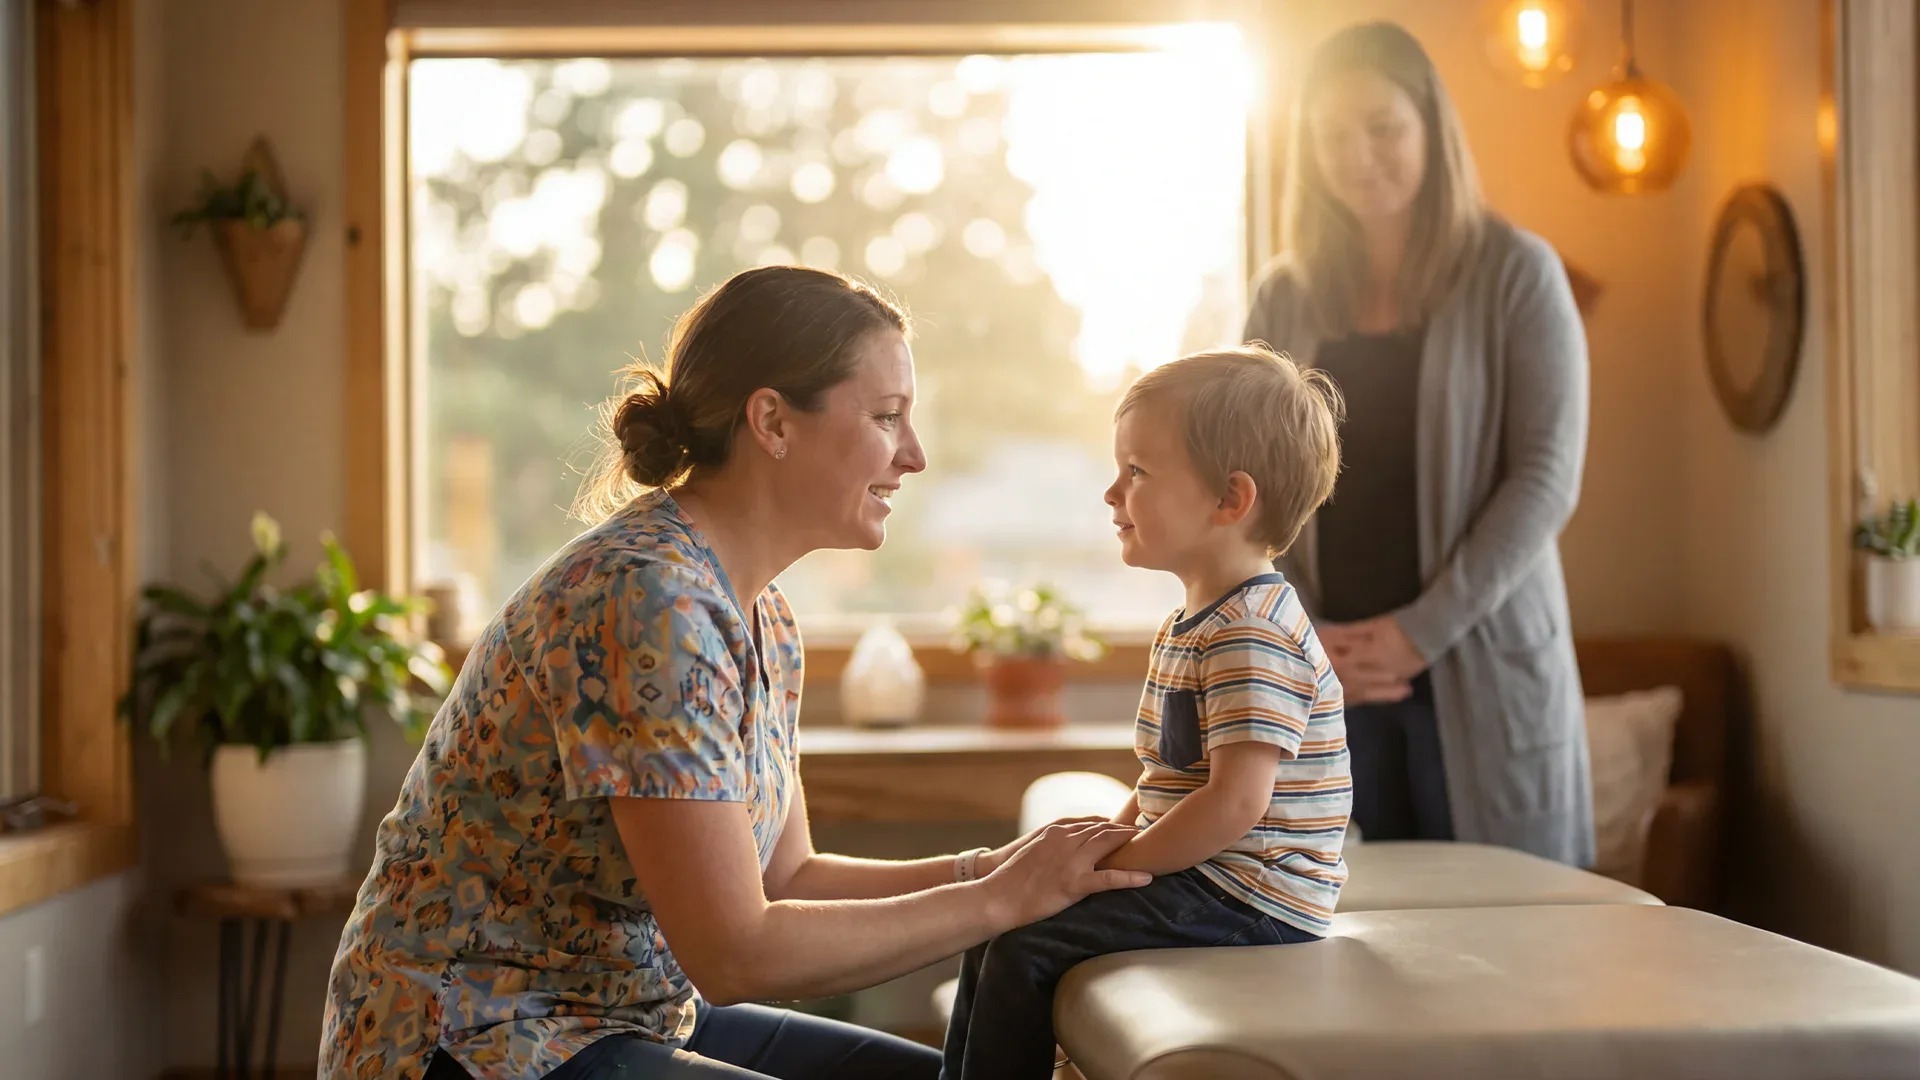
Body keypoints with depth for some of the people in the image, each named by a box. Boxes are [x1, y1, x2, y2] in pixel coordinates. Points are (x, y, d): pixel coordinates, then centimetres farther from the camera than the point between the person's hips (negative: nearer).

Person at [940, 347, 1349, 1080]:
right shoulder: (1188, 627, 15)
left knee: (1024, 947, -17)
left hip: (1246, 901, -11)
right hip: (1201, 879, 11)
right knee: (994, 928, 12)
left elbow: (1235, 802, -26)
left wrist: (1116, 863, -18)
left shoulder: (1252, 636, -20)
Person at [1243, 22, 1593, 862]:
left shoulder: (1516, 275, 0)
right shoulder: (1284, 297, 10)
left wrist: (1421, 630, -14)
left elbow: (1547, 477, -7)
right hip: (1326, 680, 3)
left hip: (1481, 668, -2)